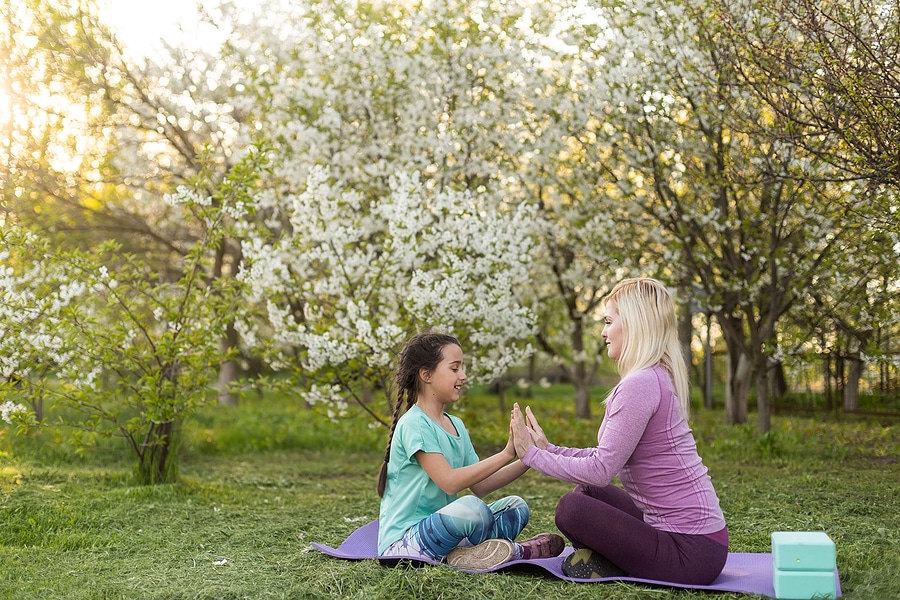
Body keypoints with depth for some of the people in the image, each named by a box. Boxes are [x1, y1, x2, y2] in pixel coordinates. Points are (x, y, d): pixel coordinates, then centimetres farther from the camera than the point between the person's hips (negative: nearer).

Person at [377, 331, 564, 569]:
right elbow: (449, 482, -23)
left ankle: (465, 553, -15)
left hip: (438, 530, 9)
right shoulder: (414, 425, -14)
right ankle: (515, 552, -5)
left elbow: (480, 486, 10)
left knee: (516, 506, 7)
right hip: (402, 543, -9)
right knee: (469, 507, -33)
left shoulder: (456, 425, 13)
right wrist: (506, 454, -23)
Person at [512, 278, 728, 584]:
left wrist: (534, 455, -6)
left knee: (572, 508, -19)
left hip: (691, 551, -10)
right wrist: (550, 450, 12)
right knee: (587, 493, 17)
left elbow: (601, 469, -18)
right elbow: (610, 457, 15)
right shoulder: (660, 377, 12)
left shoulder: (640, 384, -19)